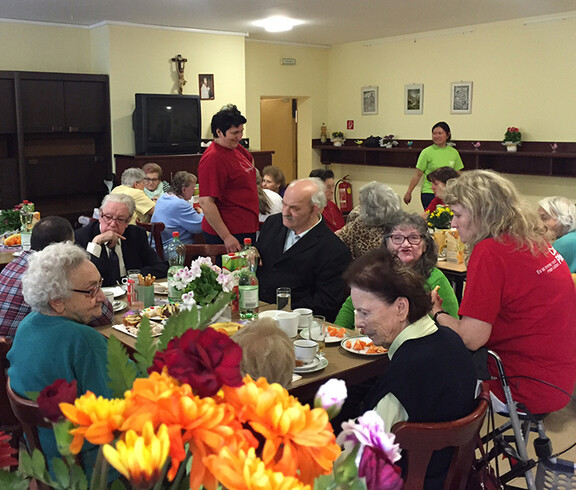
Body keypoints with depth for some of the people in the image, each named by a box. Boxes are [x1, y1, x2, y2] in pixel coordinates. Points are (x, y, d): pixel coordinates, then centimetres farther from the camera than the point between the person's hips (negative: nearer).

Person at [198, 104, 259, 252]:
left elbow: (250, 161, 35)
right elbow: (206, 203, -23)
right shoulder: (213, 158, -18)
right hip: (230, 233, -9)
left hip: (247, 229, 9)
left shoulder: (237, 148, 8)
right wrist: (226, 237, -23)